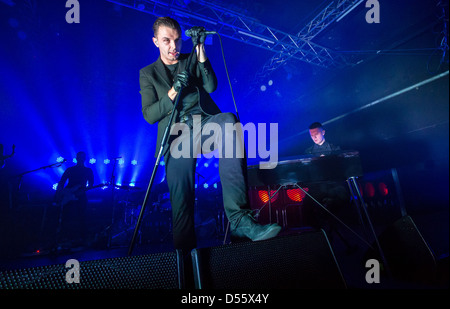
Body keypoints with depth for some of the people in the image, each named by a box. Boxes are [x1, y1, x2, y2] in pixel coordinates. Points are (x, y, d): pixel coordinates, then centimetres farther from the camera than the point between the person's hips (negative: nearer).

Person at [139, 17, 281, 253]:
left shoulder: (192, 61, 24)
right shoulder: (148, 73, 19)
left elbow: (211, 86, 7)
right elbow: (149, 116, 6)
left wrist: (200, 50, 2)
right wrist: (173, 91, -8)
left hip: (206, 123, 1)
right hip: (177, 135, 0)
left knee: (229, 121, -37)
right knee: (181, 202, -18)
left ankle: (238, 218, -40)